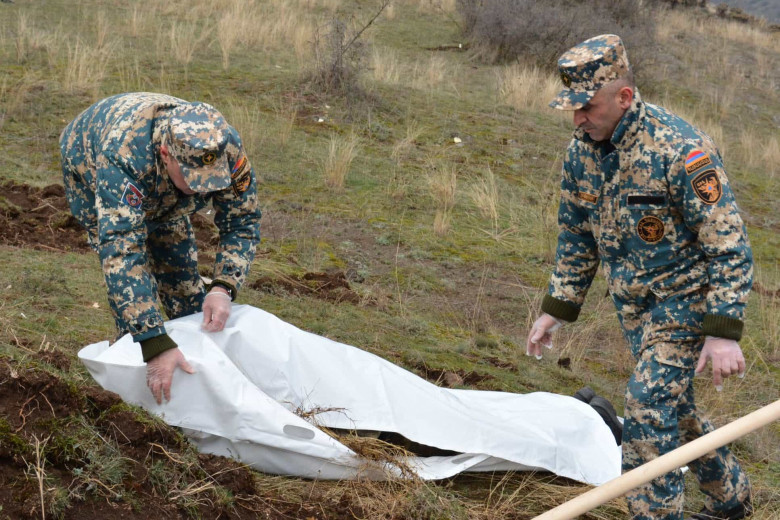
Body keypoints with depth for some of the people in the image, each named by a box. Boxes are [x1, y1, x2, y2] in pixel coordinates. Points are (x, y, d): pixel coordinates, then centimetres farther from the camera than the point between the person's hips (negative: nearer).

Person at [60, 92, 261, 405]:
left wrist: (223, 288, -44)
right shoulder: (125, 156, -50)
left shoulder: (226, 149, -37)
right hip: (89, 169, -4)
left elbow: (242, 223, -26)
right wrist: (155, 345, -61)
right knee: (131, 267, -18)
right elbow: (121, 253, -55)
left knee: (180, 261, 2)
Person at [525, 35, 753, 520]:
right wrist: (556, 309, 9)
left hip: (686, 295, -7)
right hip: (634, 302, 7)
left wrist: (724, 332, -28)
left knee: (649, 405, -17)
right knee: (673, 406, 17)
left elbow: (728, 245, -24)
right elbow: (577, 236, 12)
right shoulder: (582, 151, -3)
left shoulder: (680, 149, -26)